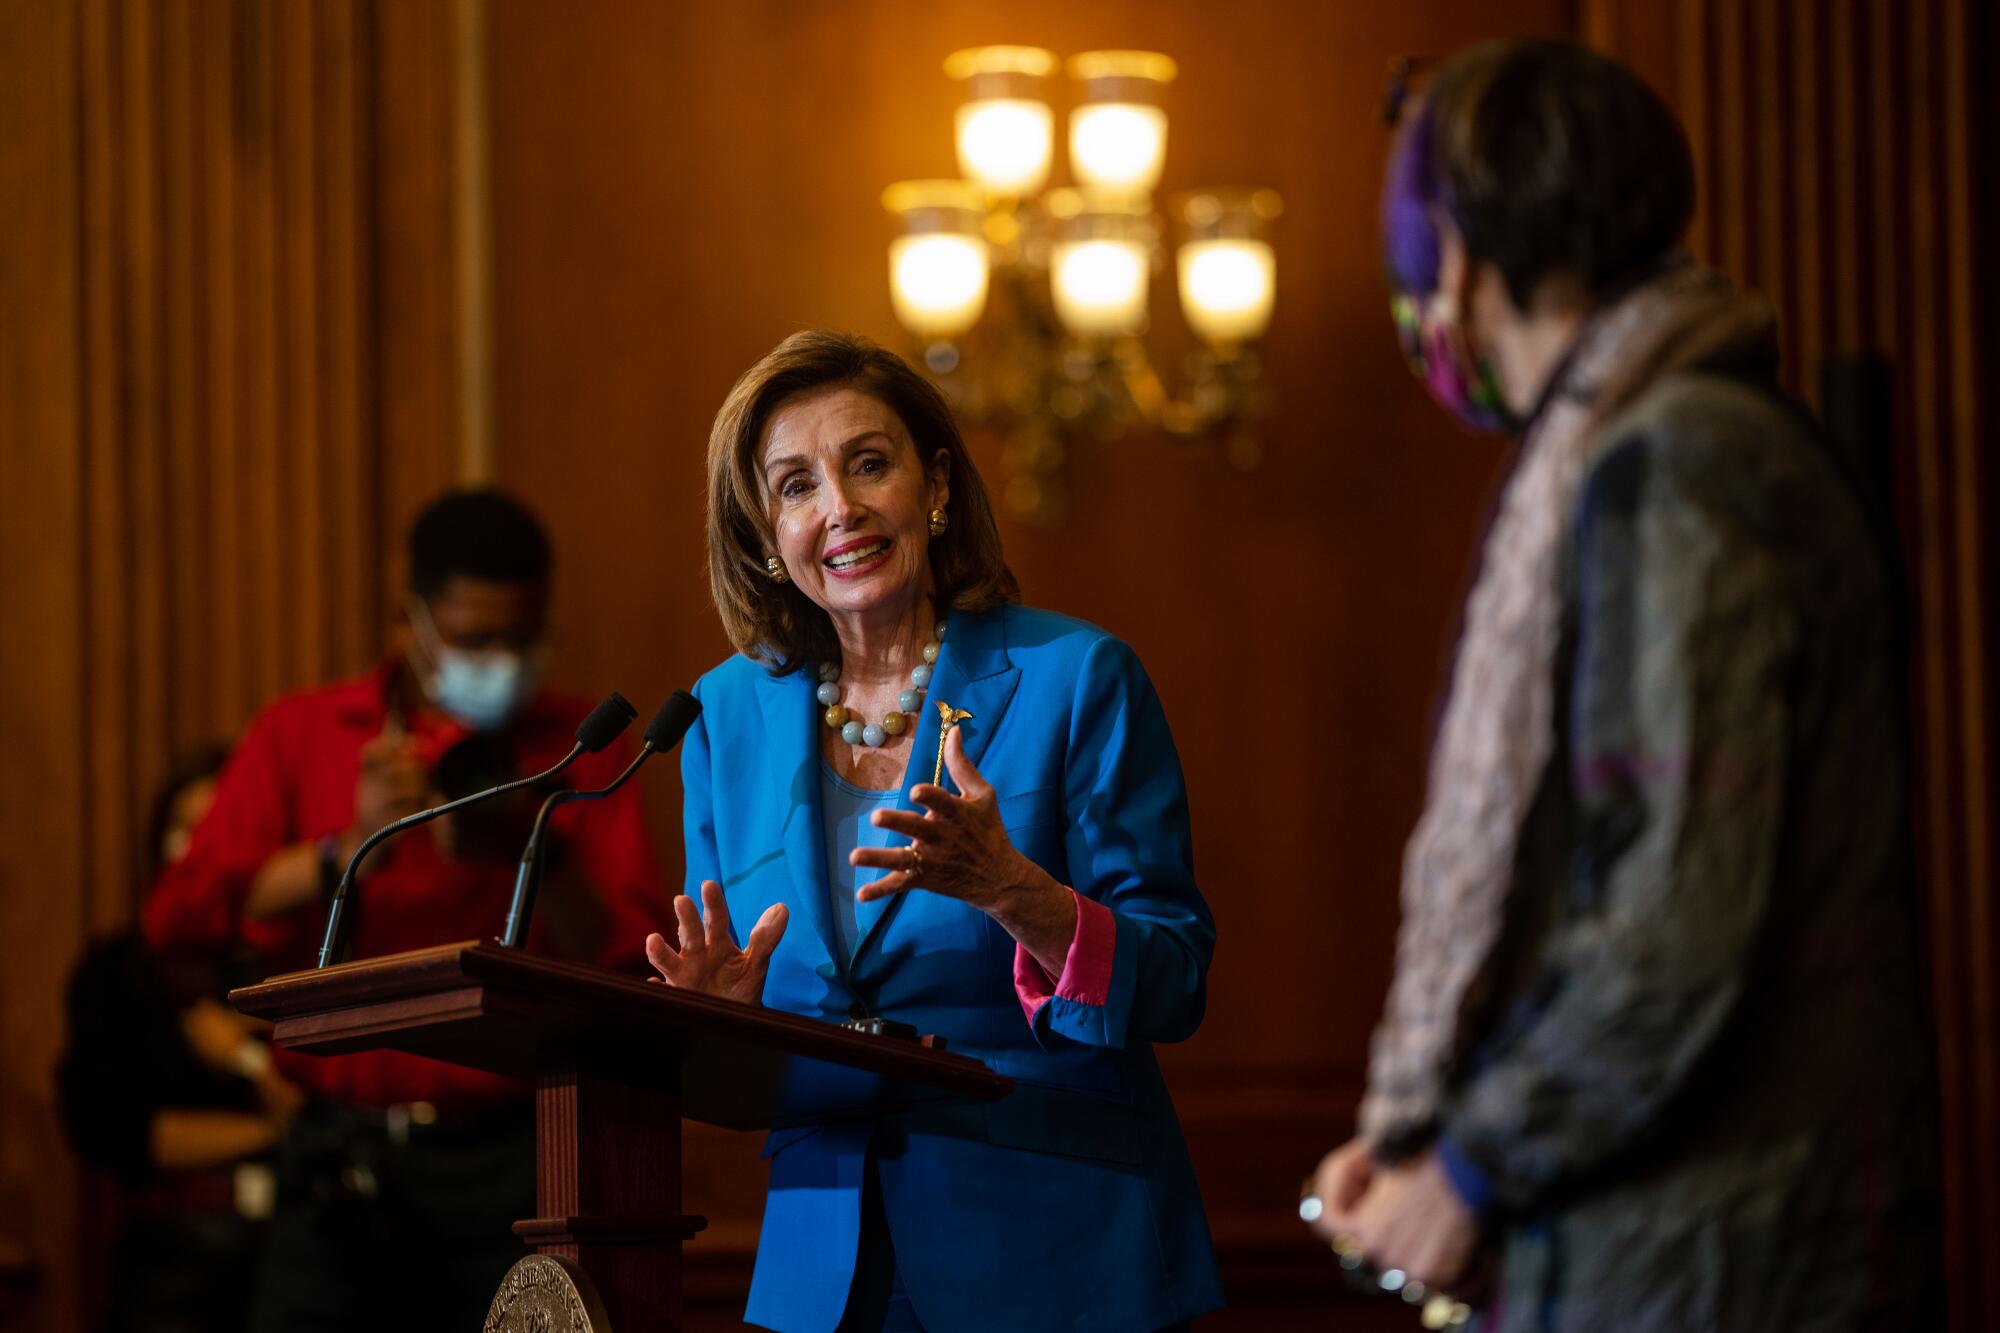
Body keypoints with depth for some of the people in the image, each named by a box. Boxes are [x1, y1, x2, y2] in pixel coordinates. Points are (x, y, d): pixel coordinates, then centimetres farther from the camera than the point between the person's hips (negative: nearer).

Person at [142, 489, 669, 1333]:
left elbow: (636, 962, 0)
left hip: (505, 1164, 0)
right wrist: (348, 854, -15)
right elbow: (175, 915, -3)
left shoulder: (579, 748, 10)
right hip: (342, 1161, 0)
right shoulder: (302, 735, 10)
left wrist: (537, 857, -16)